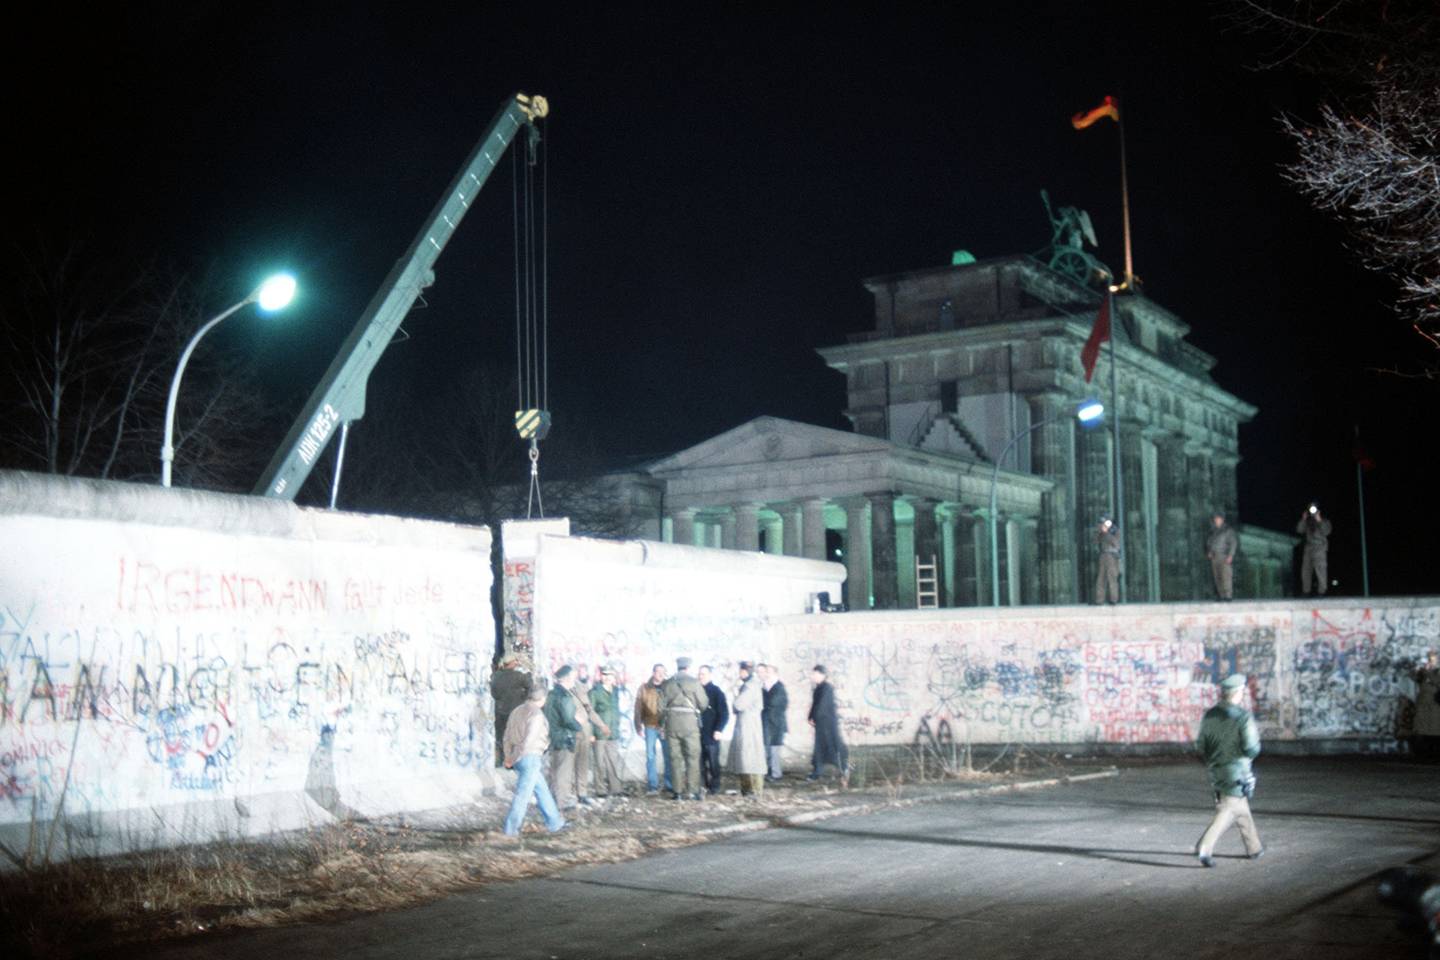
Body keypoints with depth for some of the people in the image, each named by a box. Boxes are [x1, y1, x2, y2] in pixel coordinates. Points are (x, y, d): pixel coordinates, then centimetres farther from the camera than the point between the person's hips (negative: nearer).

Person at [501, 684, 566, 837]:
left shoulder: (517, 711, 13)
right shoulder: (536, 714, -13)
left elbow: (507, 737, 13)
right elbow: (529, 740, -19)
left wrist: (509, 758, 12)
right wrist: (514, 759, -11)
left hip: (519, 758, 9)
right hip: (531, 756, -9)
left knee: (542, 790, 17)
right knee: (523, 794, -4)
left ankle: (554, 822, 25)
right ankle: (511, 828, -3)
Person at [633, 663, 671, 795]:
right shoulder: (644, 688, 3)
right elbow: (638, 708, 3)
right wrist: (639, 726, -2)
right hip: (650, 727, -1)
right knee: (650, 756, 1)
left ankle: (670, 784, 12)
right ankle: (653, 786, 6)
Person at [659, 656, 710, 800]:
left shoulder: (666, 684, 8)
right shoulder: (694, 682, -3)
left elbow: (661, 706, 7)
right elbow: (703, 704, -2)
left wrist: (662, 724, 18)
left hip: (671, 722, 3)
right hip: (689, 720, -3)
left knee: (675, 758, 6)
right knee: (692, 757, 2)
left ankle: (678, 791, 5)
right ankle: (692, 790, -2)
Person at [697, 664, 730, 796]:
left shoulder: (716, 692, -2)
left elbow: (724, 713, -6)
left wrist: (718, 729, -15)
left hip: (711, 734, -4)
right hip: (698, 733, 4)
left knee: (713, 761, 1)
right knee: (700, 762, 4)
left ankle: (714, 787, 8)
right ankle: (703, 786, 11)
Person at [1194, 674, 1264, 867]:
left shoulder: (1210, 715, 0)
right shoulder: (1243, 717, -17)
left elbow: (1201, 745, 4)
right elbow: (1251, 749, -20)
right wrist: (1256, 743, 3)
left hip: (1216, 770, 6)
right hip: (1237, 770, -6)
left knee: (1241, 808, 21)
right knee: (1228, 811, -5)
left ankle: (1254, 848, 32)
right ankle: (1204, 848, -18)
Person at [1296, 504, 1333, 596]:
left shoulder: (1324, 521, 7)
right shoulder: (1308, 522, 16)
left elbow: (1326, 532, -9)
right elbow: (1299, 530, 7)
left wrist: (1319, 520, -12)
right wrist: (1303, 519, -1)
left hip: (1320, 550, -4)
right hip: (1308, 549, 4)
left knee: (1321, 571, -12)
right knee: (1305, 571, 2)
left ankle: (1321, 591, -10)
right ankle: (1306, 591, 7)